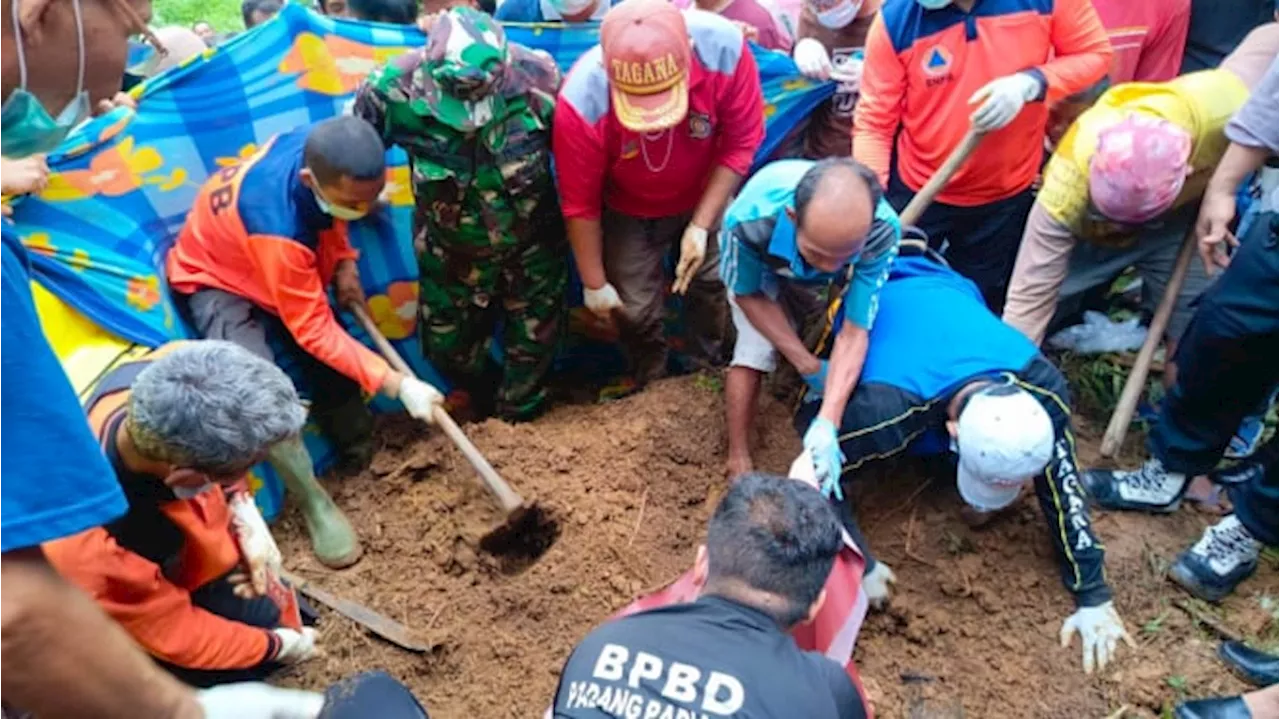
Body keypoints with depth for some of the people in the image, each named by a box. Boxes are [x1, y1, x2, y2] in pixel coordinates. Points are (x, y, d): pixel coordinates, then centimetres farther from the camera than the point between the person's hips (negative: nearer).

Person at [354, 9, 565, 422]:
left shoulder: (536, 76, -27)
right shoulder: (395, 88, -28)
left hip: (531, 243, 0)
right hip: (450, 250, 1)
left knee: (535, 339, 17)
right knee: (448, 345, 19)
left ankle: (519, 424, 47)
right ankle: (484, 407, 53)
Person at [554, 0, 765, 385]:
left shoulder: (724, 48, -36)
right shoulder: (581, 101, -38)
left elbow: (740, 143, -20)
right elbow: (580, 202, -22)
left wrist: (701, 225, -20)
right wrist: (595, 283, -11)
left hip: (706, 196, 2)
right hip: (630, 211, -1)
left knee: (712, 280, 6)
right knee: (636, 307, 1)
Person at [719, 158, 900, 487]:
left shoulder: (882, 230, -42)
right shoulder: (750, 219, -45)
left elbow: (854, 333, -36)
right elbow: (748, 294, -23)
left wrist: (827, 424, -46)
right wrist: (807, 364, -23)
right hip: (760, 269, -3)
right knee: (753, 354, -17)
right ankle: (739, 464, -3)